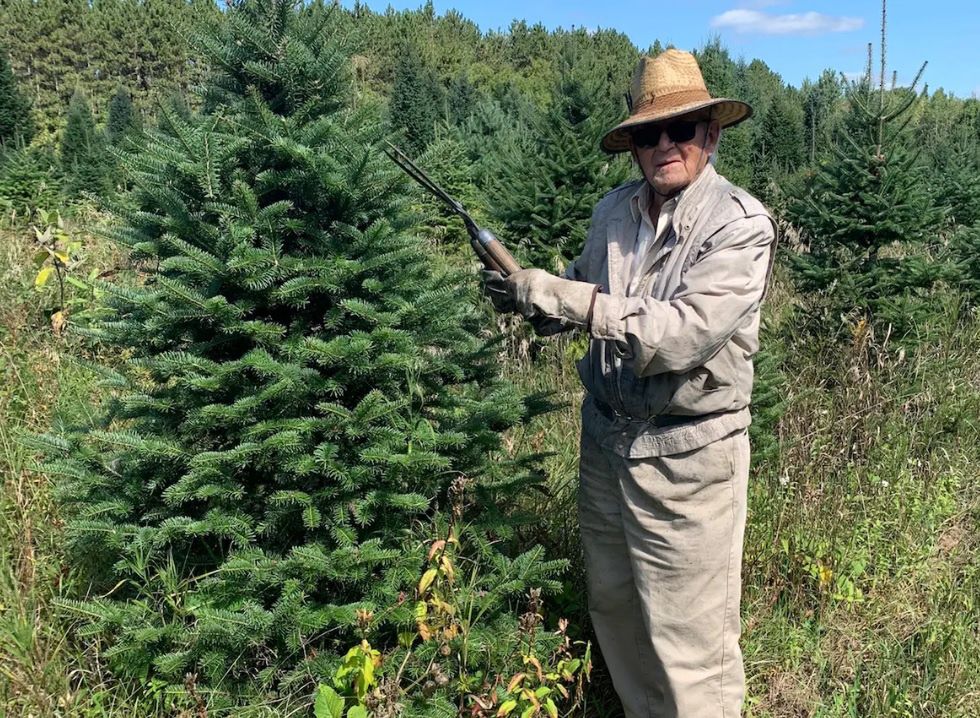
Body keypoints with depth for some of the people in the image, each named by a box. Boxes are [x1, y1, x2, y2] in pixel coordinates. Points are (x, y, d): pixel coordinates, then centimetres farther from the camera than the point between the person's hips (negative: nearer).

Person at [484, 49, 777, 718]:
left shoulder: (740, 225, -15)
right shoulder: (615, 210, 2)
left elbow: (684, 333, -27)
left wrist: (567, 298, -27)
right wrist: (530, 296, -6)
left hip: (687, 455, -6)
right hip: (605, 436, 7)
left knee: (689, 636, 5)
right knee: (613, 606, 22)